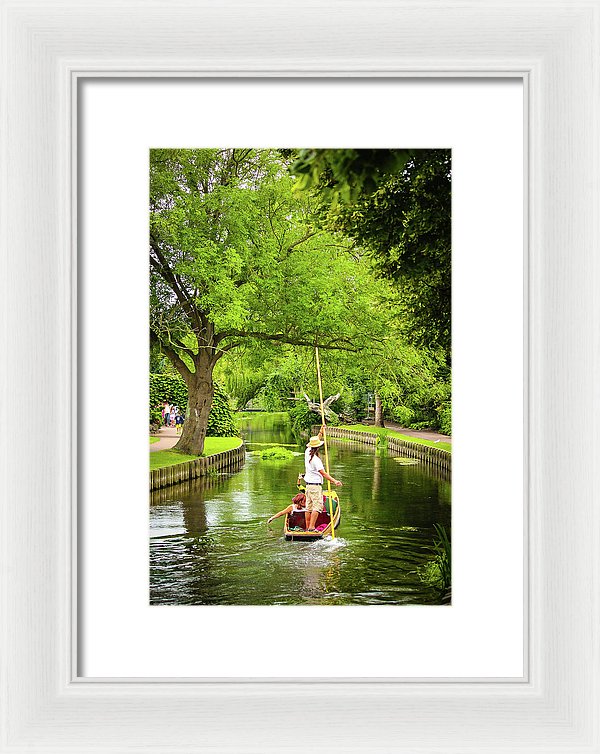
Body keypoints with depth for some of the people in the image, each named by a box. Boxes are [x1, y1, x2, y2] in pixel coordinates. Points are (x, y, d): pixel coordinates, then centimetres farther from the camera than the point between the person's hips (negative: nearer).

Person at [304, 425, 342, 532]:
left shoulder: (307, 452, 5)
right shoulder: (315, 459, -19)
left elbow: (315, 441, 23)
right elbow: (323, 473, -19)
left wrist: (321, 432, 25)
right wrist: (334, 481, -21)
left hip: (308, 484, 9)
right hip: (315, 485, -9)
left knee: (309, 507, 10)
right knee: (317, 506, -9)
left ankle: (307, 527, 13)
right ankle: (311, 527, -16)